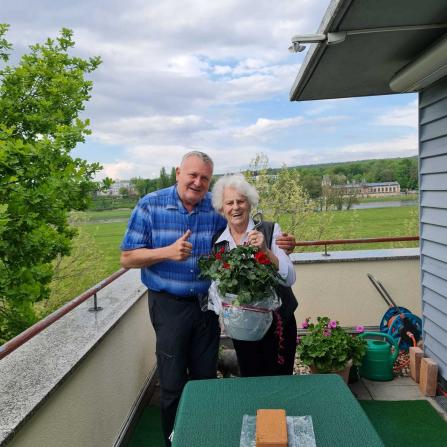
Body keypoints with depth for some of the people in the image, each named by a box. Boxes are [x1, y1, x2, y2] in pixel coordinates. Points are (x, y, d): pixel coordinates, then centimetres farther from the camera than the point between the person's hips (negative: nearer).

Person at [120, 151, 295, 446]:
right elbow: (127, 258, -9)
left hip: (207, 304, 3)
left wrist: (278, 244, -13)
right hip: (169, 305, -2)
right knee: (173, 384, 7)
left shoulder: (217, 208, -3)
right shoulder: (151, 206, -9)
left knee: (206, 378, 17)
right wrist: (168, 252, -24)